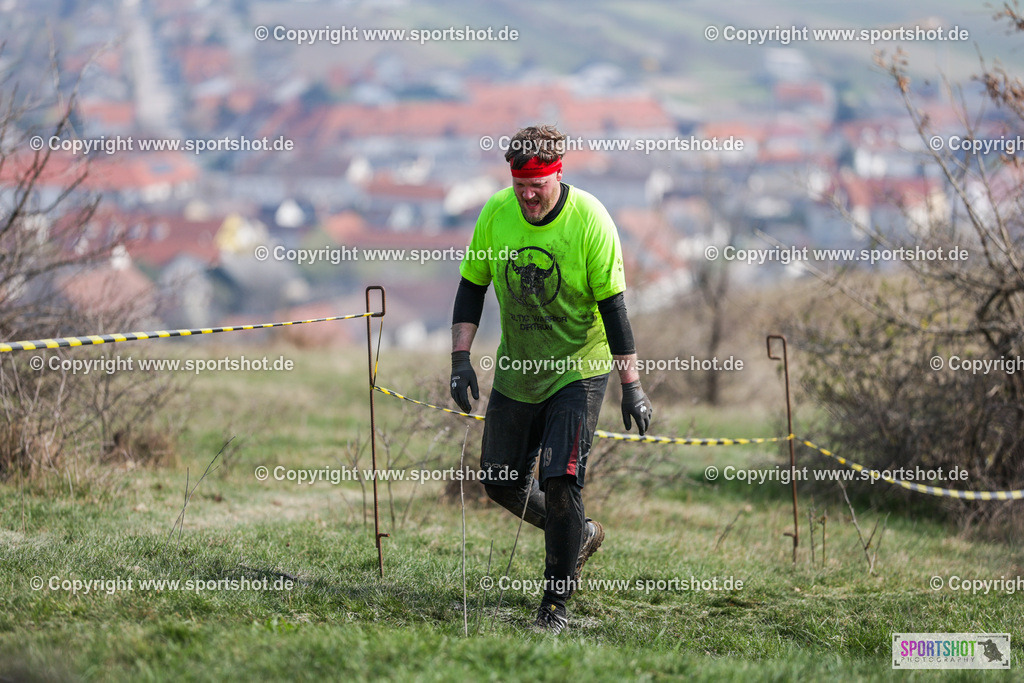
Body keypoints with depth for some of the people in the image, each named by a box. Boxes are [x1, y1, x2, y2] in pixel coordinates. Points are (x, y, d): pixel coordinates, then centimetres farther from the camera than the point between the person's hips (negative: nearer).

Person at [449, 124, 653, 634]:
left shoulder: (589, 220, -18)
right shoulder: (496, 213, -8)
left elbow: (612, 304, -15)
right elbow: (472, 285, 3)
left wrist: (631, 385, -16)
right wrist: (461, 356, -6)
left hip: (578, 369, -5)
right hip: (516, 370, 5)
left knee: (560, 482, -15)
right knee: (500, 481, 9)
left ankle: (556, 604, -3)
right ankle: (581, 534, 35)